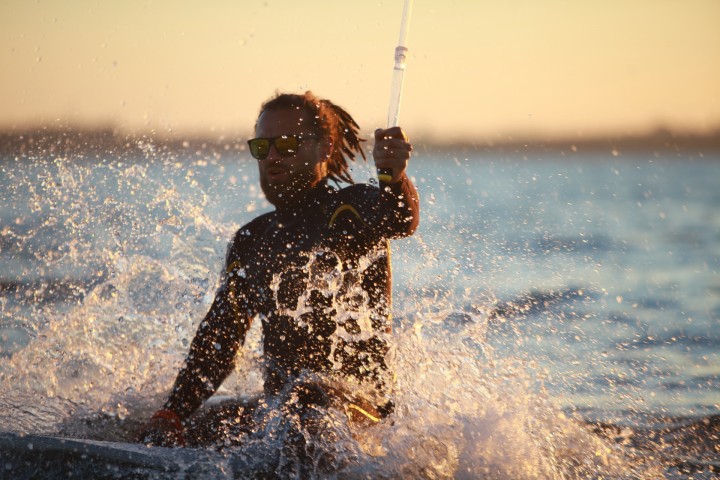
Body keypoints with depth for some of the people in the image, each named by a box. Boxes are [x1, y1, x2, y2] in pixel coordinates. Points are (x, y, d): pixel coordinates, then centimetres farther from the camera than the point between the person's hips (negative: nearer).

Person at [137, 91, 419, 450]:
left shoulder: (351, 207, -2)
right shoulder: (252, 240, 17)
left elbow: (399, 221, -26)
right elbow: (218, 339, 17)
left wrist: (395, 178, -50)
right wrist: (172, 414, 3)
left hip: (353, 403, -6)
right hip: (277, 403, 7)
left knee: (305, 397, -40)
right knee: (162, 440, -11)